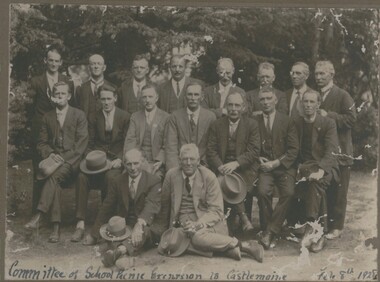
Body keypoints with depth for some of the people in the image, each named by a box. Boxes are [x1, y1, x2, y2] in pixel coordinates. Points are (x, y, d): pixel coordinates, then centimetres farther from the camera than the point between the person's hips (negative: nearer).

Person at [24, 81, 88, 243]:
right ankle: (56, 227, -34)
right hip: (53, 159, 3)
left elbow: (82, 143, -1)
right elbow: (42, 143, 16)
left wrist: (64, 159, -14)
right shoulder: (47, 117, 18)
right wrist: (50, 154, -7)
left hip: (72, 161, -2)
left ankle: (38, 217, -39)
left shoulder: (79, 115, 8)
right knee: (54, 181, -30)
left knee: (54, 175, -34)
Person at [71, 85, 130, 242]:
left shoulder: (125, 117, 5)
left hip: (116, 160, -2)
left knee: (109, 177, -36)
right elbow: (90, 144, 13)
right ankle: (80, 224, -30)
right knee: (81, 176, -29)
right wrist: (91, 158, -7)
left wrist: (119, 160, -14)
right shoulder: (94, 118, 13)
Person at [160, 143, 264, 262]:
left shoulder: (209, 177, -6)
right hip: (184, 220, 2)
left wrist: (197, 224, -25)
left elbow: (216, 211, -9)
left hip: (207, 221, -2)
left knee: (198, 236, -38)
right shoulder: (171, 175, 1)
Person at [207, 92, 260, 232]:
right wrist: (220, 167, -16)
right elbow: (211, 151, 3)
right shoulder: (216, 125, 10)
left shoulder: (252, 125, 5)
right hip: (222, 168, 1)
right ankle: (243, 217, -17)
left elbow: (254, 151, -5)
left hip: (244, 168, -1)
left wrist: (236, 163, -20)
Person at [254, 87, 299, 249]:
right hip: (264, 167, 0)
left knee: (288, 193, -27)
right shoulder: (254, 122, 9)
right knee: (263, 191, -29)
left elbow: (294, 150, 1)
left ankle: (270, 232, -21)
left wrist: (276, 163, -11)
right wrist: (258, 159, -8)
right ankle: (266, 229, -11)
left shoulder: (287, 121, 6)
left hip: (284, 166, 0)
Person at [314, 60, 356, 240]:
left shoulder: (342, 96, -4)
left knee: (337, 190, 0)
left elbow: (351, 119, -14)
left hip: (338, 152, -5)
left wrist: (328, 115, -18)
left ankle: (336, 226, 8)